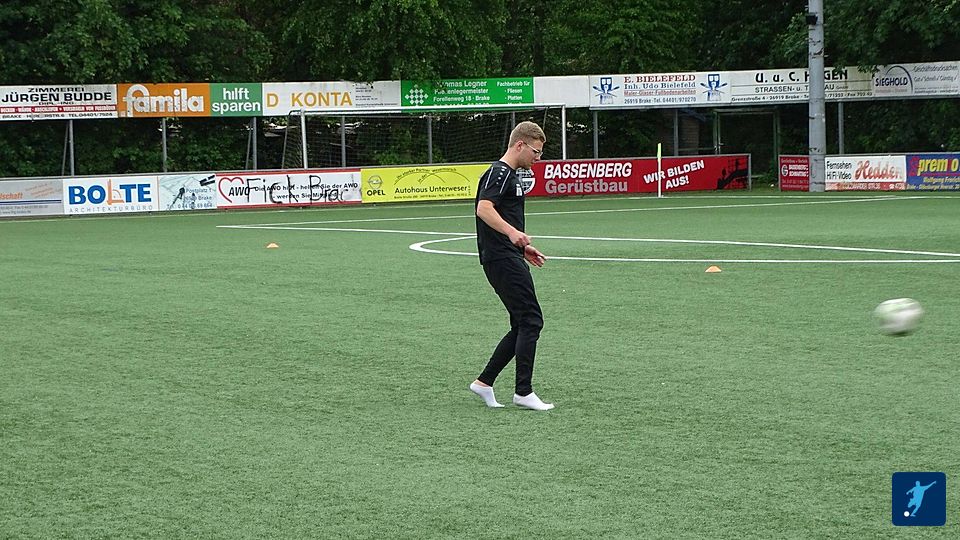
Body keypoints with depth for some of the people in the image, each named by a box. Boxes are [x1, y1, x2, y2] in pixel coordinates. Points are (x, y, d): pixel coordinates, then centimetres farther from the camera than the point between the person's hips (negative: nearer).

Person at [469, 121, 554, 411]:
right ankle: (523, 392, -7)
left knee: (522, 326, 10)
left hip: (509, 259, 10)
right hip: (502, 259, -10)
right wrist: (512, 232, -38)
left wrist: (523, 247, 25)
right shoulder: (499, 173, -11)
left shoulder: (510, 175, 20)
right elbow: (484, 208, -27)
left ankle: (484, 382, 12)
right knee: (530, 321, -9)